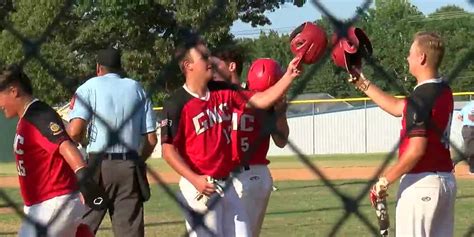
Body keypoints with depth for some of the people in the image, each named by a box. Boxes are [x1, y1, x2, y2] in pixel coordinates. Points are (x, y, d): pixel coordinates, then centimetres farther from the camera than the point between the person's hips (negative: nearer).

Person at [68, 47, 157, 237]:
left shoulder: (90, 87, 4)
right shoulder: (136, 88, 13)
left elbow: (74, 131, -11)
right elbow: (151, 139, 6)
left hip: (98, 164, -3)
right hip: (130, 167, 3)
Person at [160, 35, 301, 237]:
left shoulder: (223, 92, 6)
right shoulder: (177, 104, -13)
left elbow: (260, 100, 3)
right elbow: (168, 150, -14)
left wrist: (289, 76, -8)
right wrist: (195, 180, -24)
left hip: (226, 185, 7)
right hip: (199, 188, -7)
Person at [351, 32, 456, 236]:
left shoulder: (421, 97, -18)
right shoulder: (444, 91, 10)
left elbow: (417, 150, -24)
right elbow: (397, 107, 23)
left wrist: (385, 181, -17)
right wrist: (364, 85, 26)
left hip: (421, 181, -9)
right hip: (446, 180, 9)